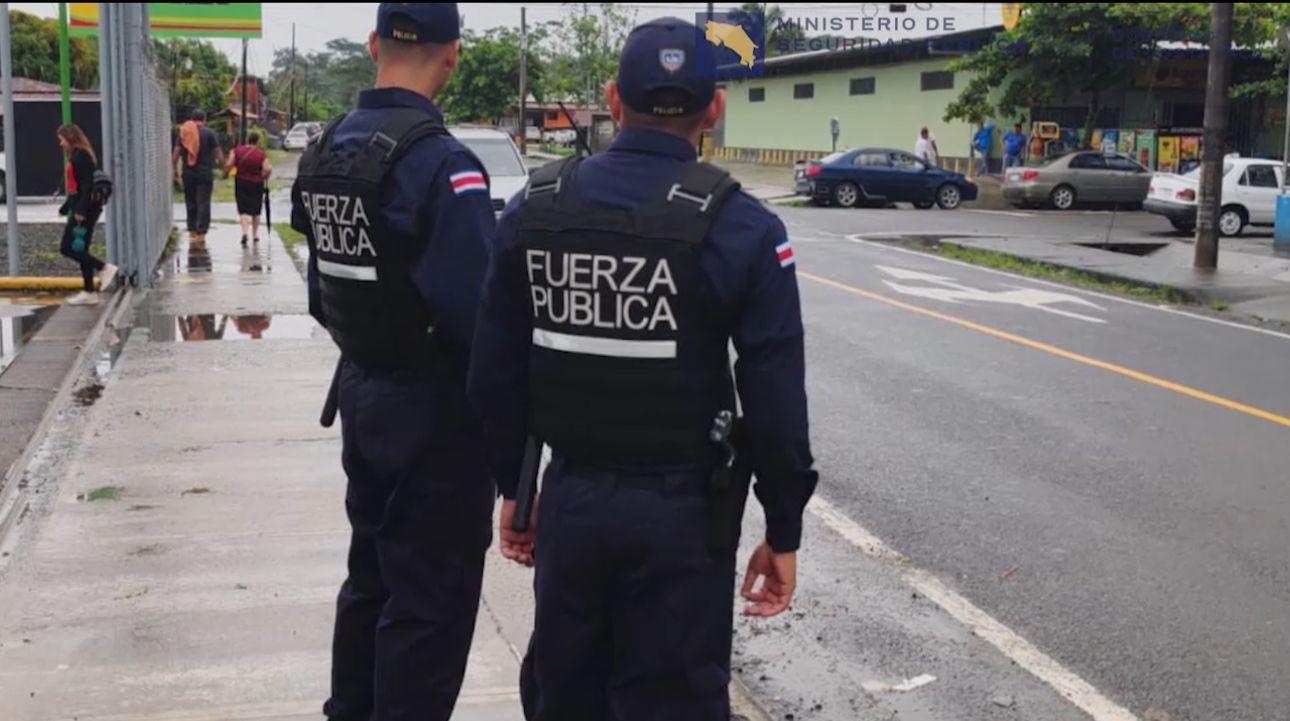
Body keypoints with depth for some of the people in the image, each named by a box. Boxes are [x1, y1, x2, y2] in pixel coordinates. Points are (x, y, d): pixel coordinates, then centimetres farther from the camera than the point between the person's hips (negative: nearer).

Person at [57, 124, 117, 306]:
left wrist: (81, 210, -24)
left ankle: (104, 268, -6)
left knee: (67, 248, -8)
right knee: (80, 249, 10)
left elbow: (87, 185, -21)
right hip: (82, 209, 10)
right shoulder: (77, 156, 16)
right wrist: (66, 208, 25)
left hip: (85, 209, -10)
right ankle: (89, 292, 12)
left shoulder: (81, 156, -13)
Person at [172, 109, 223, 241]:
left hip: (188, 173, 3)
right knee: (203, 203, -3)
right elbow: (218, 154, -6)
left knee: (190, 202, 14)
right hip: (205, 173, -3)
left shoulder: (184, 132, 5)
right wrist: (222, 165, 7)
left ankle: (192, 230, 18)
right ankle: (201, 233, -10)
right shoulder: (209, 133, -3)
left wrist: (175, 169, 12)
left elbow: (176, 154, 2)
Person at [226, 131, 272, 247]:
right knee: (255, 211, 16)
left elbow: (229, 165, -13)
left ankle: (244, 232, -22)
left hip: (241, 182, 0)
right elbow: (268, 170, -19)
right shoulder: (261, 154, -9)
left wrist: (225, 172, 6)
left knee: (243, 210, 0)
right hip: (256, 184, 0)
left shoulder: (237, 150, -6)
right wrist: (264, 176, 1)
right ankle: (255, 234, 26)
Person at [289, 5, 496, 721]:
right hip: (434, 406, -8)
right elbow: (475, 306, -26)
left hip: (360, 393, 8)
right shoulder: (441, 162, -22)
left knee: (371, 571, 23)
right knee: (429, 596, 4)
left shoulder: (327, 150, 4)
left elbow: (322, 291, 11)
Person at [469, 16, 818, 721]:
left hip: (570, 498, 4)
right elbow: (775, 403, -12)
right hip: (682, 511, -3)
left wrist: (512, 486, 15)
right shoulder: (741, 228, -12)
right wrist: (783, 531, -1)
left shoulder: (534, 209, -1)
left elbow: (495, 374, 3)